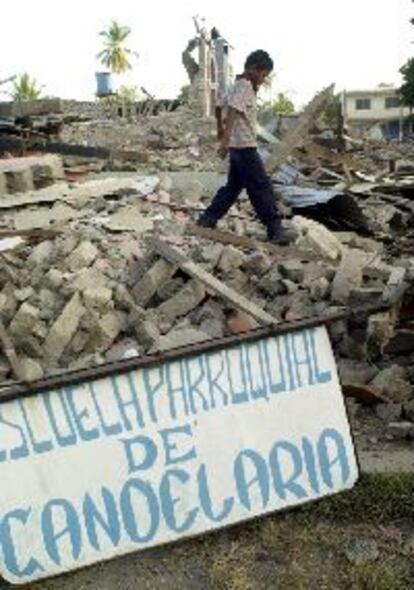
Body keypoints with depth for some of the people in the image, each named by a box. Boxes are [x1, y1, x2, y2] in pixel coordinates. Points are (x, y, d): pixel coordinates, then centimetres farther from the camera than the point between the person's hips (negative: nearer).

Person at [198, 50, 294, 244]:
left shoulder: (238, 86, 17)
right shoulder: (244, 86, -13)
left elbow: (220, 107, 29)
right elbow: (233, 113, -25)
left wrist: (221, 127, 43)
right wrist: (225, 141, -34)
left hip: (239, 147, 10)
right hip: (245, 146, -10)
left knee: (234, 185, 16)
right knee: (262, 188, -8)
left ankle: (208, 219, 18)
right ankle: (275, 230, -6)